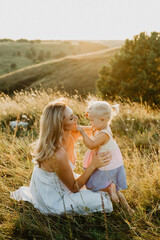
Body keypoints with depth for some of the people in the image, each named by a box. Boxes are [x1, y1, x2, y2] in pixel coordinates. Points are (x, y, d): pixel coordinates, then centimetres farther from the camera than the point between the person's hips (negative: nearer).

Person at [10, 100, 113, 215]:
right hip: (51, 200, -8)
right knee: (102, 201, -12)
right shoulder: (58, 155, -36)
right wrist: (93, 165, -29)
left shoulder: (71, 134, -14)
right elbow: (74, 188, -21)